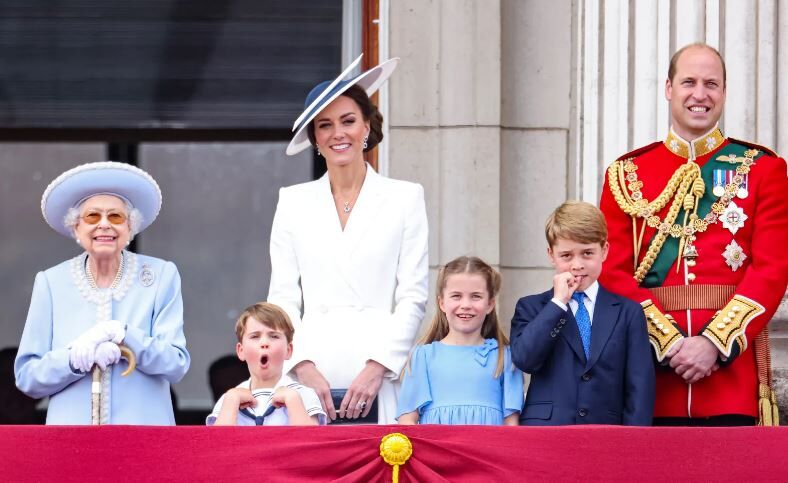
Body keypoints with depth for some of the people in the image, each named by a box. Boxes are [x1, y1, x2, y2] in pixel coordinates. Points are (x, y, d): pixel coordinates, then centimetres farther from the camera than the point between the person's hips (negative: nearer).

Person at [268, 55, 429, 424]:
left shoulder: (405, 198, 9)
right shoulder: (293, 203, 14)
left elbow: (413, 297, 4)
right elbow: (283, 299, 10)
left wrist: (377, 368, -8)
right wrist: (304, 367, -5)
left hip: (379, 384, -1)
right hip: (311, 380, 1)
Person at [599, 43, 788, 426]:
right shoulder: (627, 174, 10)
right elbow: (614, 272, 3)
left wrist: (714, 343, -13)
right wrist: (670, 344, -10)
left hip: (733, 362, -1)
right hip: (654, 371, 1)